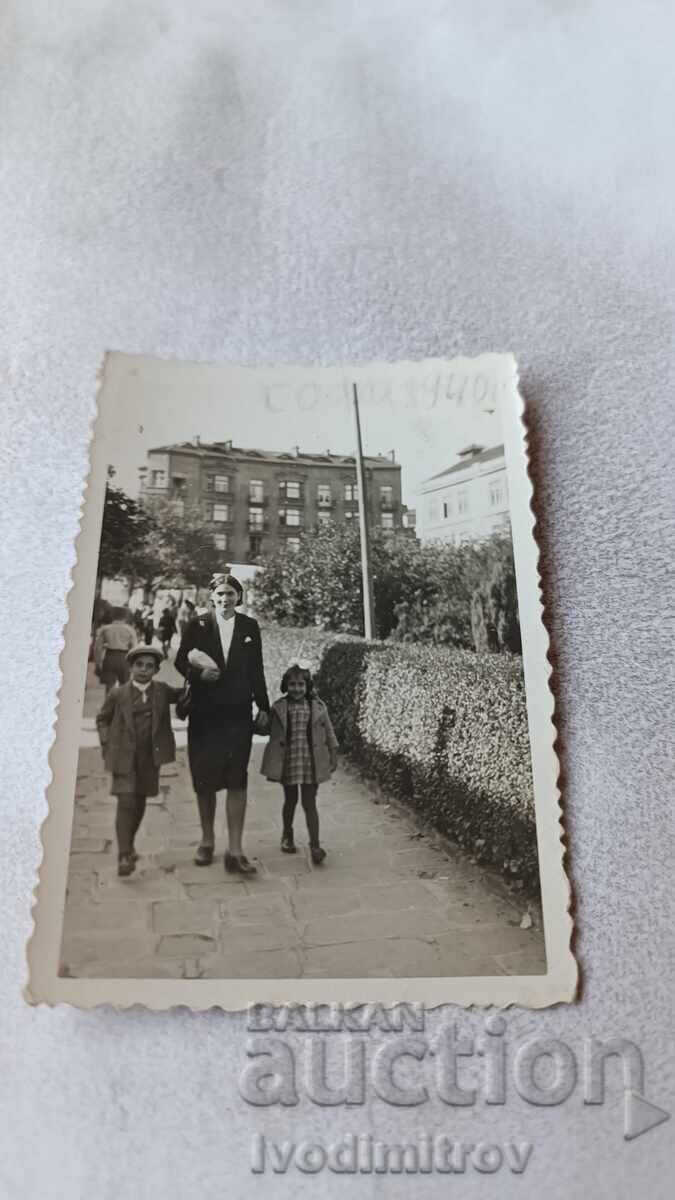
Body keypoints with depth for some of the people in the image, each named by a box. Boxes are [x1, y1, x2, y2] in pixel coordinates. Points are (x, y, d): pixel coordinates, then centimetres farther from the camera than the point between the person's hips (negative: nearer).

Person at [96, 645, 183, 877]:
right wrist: (107, 743, 0)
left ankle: (129, 843, 35)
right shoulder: (118, 695, -4)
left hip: (150, 756, 3)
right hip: (124, 756, -3)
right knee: (126, 803, -10)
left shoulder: (162, 691, 1)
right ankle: (124, 855, -6)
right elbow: (102, 719, 8)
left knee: (140, 802, 14)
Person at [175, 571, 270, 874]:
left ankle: (235, 850, 3)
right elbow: (181, 660, 4)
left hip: (238, 713, 0)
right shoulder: (197, 625, 1)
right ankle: (207, 841, 29)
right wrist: (198, 673, -16)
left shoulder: (249, 627, 5)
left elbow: (256, 670, 7)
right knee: (204, 780, 11)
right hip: (204, 713, 0)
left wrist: (263, 705, 6)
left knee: (237, 781, -3)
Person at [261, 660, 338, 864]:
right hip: (288, 761, 1)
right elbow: (272, 733, 2)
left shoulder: (318, 707, -2)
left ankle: (315, 845, 2)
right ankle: (287, 835, 37)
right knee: (290, 800, 15)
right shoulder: (279, 708, -4)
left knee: (309, 803, -1)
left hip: (311, 762, -1)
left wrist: (333, 756, 7)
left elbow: (329, 733, 5)